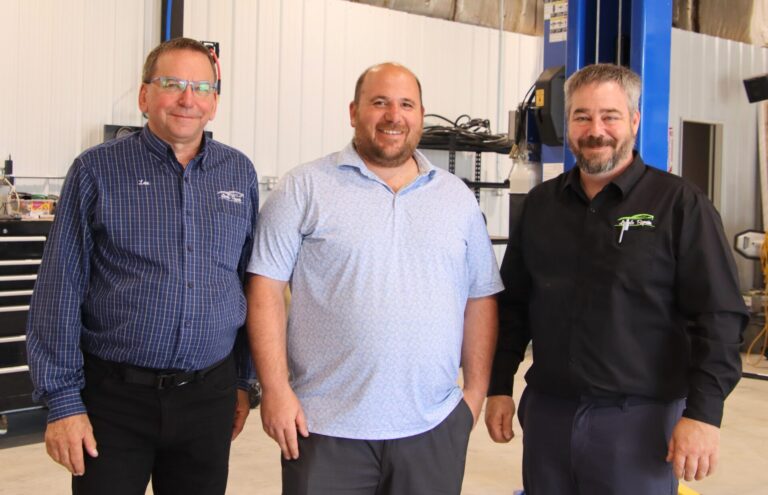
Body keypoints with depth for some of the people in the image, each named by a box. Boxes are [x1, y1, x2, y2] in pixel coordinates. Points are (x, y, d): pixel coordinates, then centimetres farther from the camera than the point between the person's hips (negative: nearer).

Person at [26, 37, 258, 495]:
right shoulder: (97, 171, -4)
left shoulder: (240, 174, 6)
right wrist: (63, 401, -8)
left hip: (209, 396, 3)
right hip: (115, 394, -3)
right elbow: (59, 293, -5)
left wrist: (242, 380, 12)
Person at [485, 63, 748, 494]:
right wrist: (500, 387, 10)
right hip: (547, 413, 5)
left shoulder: (680, 205, -6)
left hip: (640, 420, -4)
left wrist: (704, 413, -15)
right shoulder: (541, 204, 9)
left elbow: (718, 315, -9)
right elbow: (513, 304, 13)